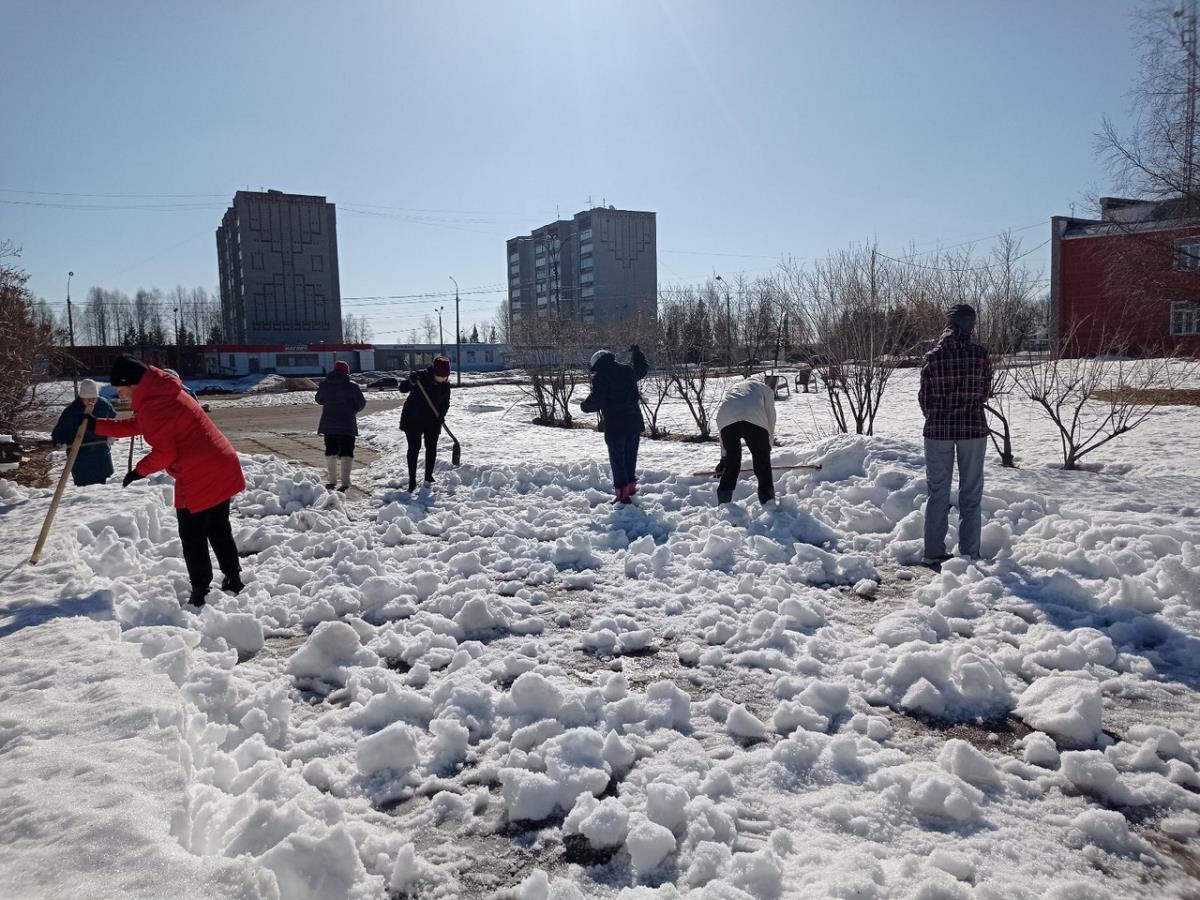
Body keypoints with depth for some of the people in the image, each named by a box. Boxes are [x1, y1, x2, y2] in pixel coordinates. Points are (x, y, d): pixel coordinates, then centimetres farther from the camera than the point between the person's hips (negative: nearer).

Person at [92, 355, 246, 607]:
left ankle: (200, 592, 10)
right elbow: (134, 426, 26)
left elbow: (164, 452, -18)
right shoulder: (162, 392, 16)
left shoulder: (152, 403, -16)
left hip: (199, 478, -10)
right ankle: (233, 580, 27)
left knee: (192, 537, 4)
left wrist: (140, 470, -1)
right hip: (223, 469, 10)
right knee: (219, 529, 20)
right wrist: (95, 425, 27)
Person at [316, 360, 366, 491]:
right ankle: (345, 482, -7)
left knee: (330, 451, 16)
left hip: (328, 424, 3)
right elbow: (361, 403, -5)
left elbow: (319, 399, 14)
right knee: (346, 452, 1)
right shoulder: (352, 386, -10)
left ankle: (331, 480, 22)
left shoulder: (324, 385, 0)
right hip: (347, 425, -3)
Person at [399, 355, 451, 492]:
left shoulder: (445, 385, -5)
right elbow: (402, 388, -15)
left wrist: (441, 415, -14)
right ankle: (412, 479, 2)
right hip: (413, 419, -4)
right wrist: (411, 382, -35)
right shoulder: (420, 377, -17)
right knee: (414, 448, -3)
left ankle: (429, 476, 23)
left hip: (432, 421, 4)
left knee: (432, 448, 7)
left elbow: (446, 403, 4)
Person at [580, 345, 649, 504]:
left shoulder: (600, 377, -11)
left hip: (614, 426, -6)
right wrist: (636, 353, 45)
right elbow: (643, 368, 29)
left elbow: (597, 400, -18)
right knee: (630, 455, 18)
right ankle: (631, 485, 24)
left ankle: (621, 492, 0)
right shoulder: (628, 371, 8)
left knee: (617, 458, 1)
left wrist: (584, 405, 2)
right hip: (634, 422, 6)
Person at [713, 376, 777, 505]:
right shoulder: (765, 389, 33)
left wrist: (723, 456, 41)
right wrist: (768, 447, 26)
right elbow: (770, 419, 21)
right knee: (762, 461, 9)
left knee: (731, 461, 18)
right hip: (754, 420, -3)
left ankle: (723, 503, 19)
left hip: (725, 419, 3)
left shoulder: (733, 388, 42)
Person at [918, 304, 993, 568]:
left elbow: (924, 398, 1)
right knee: (970, 493, 10)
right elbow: (985, 393, 3)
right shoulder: (980, 354, -6)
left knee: (938, 493, 10)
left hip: (937, 430, 1)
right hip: (973, 428, 0)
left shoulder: (933, 357, -5)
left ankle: (934, 553, 13)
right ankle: (969, 554, 14)